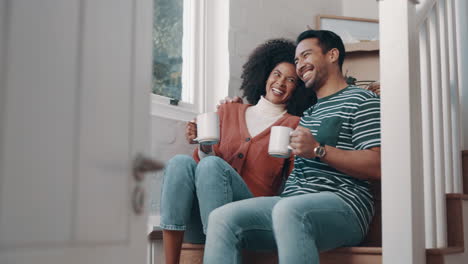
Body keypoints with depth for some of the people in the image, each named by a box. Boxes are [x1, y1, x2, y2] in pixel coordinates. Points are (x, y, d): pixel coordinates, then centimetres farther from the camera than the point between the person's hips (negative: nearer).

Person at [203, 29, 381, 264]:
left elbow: (377, 167, -6)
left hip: (342, 203, -6)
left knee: (288, 210, -40)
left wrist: (318, 150, -16)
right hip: (290, 203, 7)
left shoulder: (361, 100, 7)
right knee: (222, 218, -19)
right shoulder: (307, 112, 31)